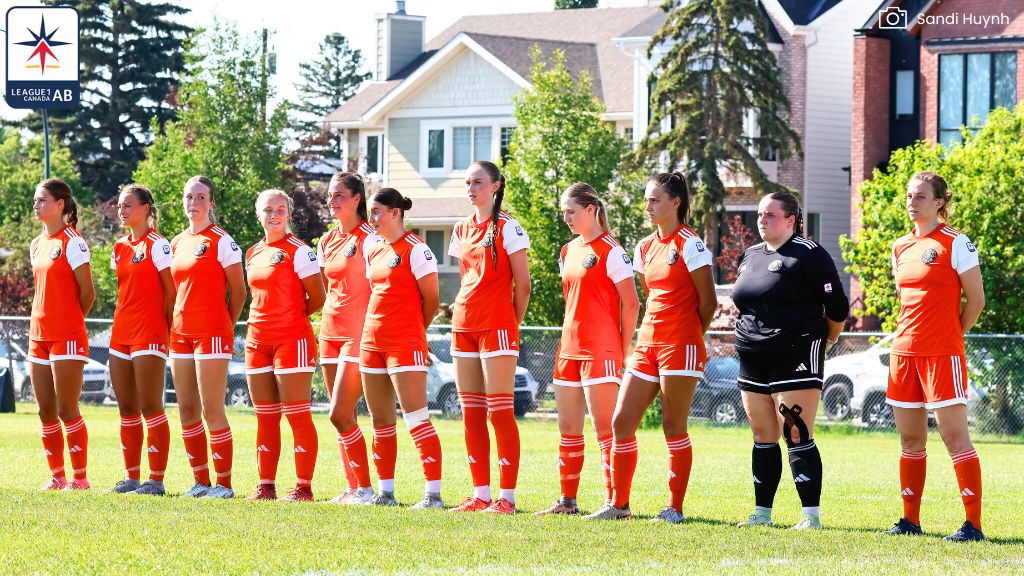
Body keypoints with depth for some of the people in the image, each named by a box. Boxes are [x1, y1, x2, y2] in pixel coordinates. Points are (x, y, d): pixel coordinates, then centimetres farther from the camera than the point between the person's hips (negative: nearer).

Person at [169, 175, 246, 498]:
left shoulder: (221, 241, -5)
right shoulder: (177, 243, 14)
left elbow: (238, 293, -3)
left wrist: (224, 328, 3)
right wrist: (176, 324, 12)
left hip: (212, 333, -7)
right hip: (181, 334, 7)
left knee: (212, 411, -8)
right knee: (187, 411, 7)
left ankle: (224, 484, -4)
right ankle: (201, 481, 14)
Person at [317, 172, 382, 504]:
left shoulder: (368, 238, -9)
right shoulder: (327, 241, 14)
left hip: (358, 334, -8)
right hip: (330, 333, 8)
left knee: (340, 415, -13)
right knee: (342, 417, 6)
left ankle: (366, 488, -5)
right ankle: (353, 488, 10)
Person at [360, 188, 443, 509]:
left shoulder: (415, 249, -9)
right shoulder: (373, 251, 14)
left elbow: (431, 300, -7)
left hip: (405, 343, -8)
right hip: (372, 342, 8)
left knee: (416, 417, -12)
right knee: (380, 421, 10)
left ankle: (434, 494, -14)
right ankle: (385, 492, 16)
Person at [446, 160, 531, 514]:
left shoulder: (507, 228, -5)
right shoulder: (461, 230, 14)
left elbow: (522, 285, -5)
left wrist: (513, 325, -2)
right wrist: (460, 308, 11)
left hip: (497, 327, -7)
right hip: (464, 326, 7)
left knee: (500, 411, -8)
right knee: (471, 414, 6)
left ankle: (507, 497, -8)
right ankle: (480, 495, 10)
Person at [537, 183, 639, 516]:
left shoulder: (610, 251, -9)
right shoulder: (568, 252, 15)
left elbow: (631, 304, -10)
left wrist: (623, 353, -9)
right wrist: (571, 338, 13)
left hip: (601, 351, -8)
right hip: (569, 349, 8)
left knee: (605, 428, -9)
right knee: (568, 429, 10)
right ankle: (568, 500, 16)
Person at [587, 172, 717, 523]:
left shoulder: (690, 245, -8)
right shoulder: (645, 248, 14)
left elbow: (708, 301, -7)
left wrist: (687, 338, 2)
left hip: (680, 345, -8)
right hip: (647, 345, 8)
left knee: (674, 428, -4)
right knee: (621, 422, 3)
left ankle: (675, 509, 2)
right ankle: (618, 504, 11)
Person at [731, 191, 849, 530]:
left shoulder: (808, 254, -8)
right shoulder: (749, 257, 16)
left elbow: (837, 307, -6)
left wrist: (825, 339, 7)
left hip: (796, 358, -7)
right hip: (753, 359, 7)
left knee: (797, 436, -11)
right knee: (763, 438, 11)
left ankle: (811, 515, -9)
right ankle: (762, 512, 17)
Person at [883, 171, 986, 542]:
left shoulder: (956, 243, -7)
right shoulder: (900, 247, 13)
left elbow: (976, 300, -4)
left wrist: (949, 335, 3)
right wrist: (912, 333, 15)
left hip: (942, 354, -7)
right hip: (904, 351, 7)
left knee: (954, 435, -9)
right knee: (910, 440, 10)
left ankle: (973, 523, -8)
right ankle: (910, 520, 17)